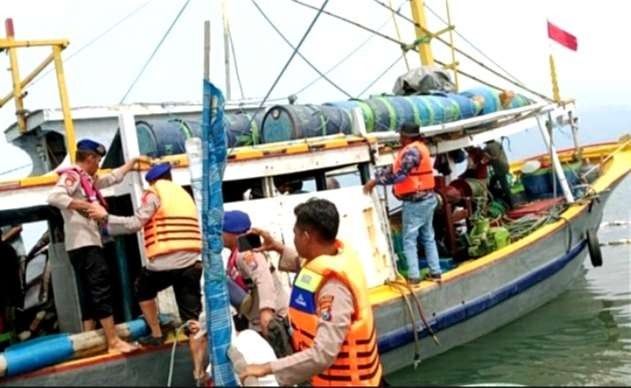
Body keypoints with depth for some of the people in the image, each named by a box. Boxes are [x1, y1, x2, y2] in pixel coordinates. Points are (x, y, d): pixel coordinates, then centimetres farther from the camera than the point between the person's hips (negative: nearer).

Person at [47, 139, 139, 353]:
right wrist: (85, 206, -24)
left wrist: (133, 160, 45)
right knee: (101, 291, -11)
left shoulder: (88, 180, 21)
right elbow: (54, 197, -24)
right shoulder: (71, 176, -7)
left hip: (89, 243, 10)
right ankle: (114, 341, -11)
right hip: (83, 244, -10)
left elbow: (114, 177, 35)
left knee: (91, 294, 9)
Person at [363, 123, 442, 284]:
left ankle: (414, 276, -2)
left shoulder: (411, 151, -18)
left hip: (415, 202, -10)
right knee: (428, 237, 15)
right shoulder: (418, 148, 14)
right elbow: (394, 168, 12)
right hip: (427, 198, 10)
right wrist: (376, 178, 5)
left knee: (409, 239, -2)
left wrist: (376, 181, -20)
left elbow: (399, 174, -26)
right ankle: (435, 272, 20)